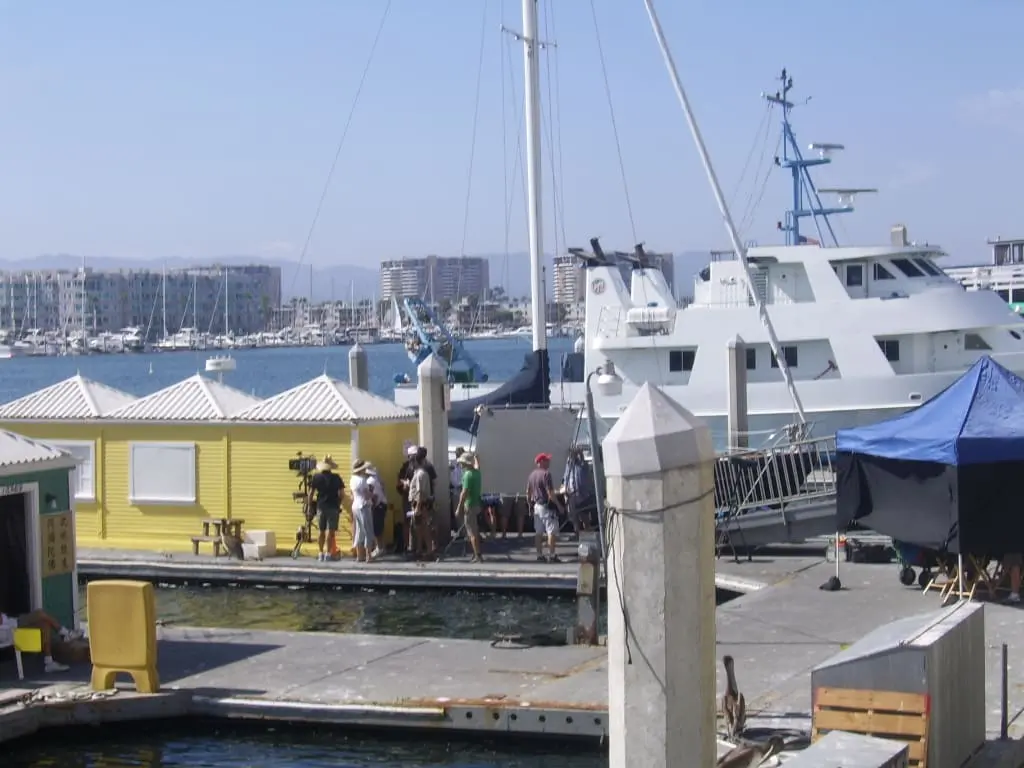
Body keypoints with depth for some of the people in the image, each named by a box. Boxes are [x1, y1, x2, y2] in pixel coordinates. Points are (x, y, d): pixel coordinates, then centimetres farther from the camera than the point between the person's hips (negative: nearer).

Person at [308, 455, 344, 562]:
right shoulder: (336, 478, -3)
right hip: (333, 506, -2)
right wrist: (338, 504, 9)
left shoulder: (316, 477, 0)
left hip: (321, 506, 2)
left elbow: (311, 493, 0)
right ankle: (328, 553, -5)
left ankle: (321, 553, 12)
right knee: (330, 531, -1)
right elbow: (341, 493, -4)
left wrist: (310, 504, 9)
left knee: (321, 531, 11)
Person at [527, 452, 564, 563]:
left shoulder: (532, 475, 11)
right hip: (547, 506, -8)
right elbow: (550, 493, -19)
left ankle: (540, 555, 13)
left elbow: (528, 493, 15)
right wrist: (558, 504, -13)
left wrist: (530, 506, 22)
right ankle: (552, 555, -8)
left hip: (536, 505, 8)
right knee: (551, 532, -5)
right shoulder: (546, 474, -15)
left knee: (538, 532, 11)